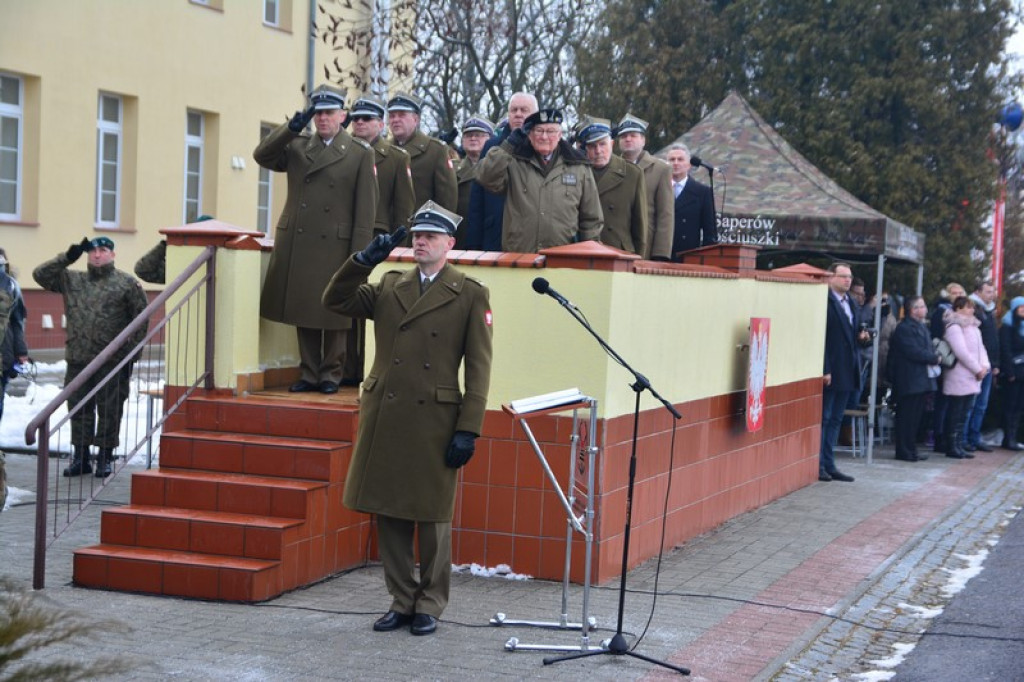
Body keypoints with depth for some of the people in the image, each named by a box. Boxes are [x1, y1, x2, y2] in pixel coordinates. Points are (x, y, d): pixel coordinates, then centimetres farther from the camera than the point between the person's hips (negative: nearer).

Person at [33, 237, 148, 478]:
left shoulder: (127, 283, 0)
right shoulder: (72, 280, 12)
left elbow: (140, 318, -1)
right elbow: (40, 275, 8)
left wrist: (132, 351, -6)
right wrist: (68, 257, -1)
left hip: (112, 361, -4)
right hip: (78, 358, 4)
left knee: (109, 410, 1)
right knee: (79, 408, 8)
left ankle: (105, 457, 11)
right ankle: (80, 457, 18)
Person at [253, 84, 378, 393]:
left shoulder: (360, 154, 0)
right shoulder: (297, 146, 12)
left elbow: (365, 209, -3)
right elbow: (262, 156, -1)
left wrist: (358, 255, -9)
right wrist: (292, 128, -11)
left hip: (335, 246, -4)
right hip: (296, 244, 4)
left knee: (333, 312, 4)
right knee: (303, 311, 8)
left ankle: (332, 373, 15)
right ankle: (308, 373, 17)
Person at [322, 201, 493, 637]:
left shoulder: (470, 295, 0)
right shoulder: (388, 287, 13)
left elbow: (478, 368, -4)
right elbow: (335, 301, 8)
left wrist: (468, 429, -10)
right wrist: (364, 259, -5)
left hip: (434, 422, -4)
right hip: (384, 418, 4)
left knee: (432, 517, 4)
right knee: (389, 512, 8)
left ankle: (429, 605, 17)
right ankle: (402, 600, 20)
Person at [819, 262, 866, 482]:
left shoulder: (851, 304, 16)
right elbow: (819, 338, -16)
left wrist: (861, 336, 2)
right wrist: (825, 370, -19)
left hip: (847, 372, 8)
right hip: (830, 371, -8)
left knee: (835, 420, 11)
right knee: (823, 418, -1)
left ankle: (829, 465, 15)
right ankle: (818, 465, 4)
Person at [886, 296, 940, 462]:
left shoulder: (922, 327, 18)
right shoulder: (904, 328, -13)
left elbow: (927, 348, 21)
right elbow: (913, 352, -20)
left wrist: (933, 358, -1)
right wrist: (934, 358, -9)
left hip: (921, 379, 9)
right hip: (909, 381, -9)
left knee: (915, 416, 13)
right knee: (906, 416, -5)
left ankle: (911, 450, 19)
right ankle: (905, 452, 0)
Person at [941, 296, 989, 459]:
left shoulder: (973, 327, 17)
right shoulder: (954, 328, -12)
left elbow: (980, 348, 14)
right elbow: (962, 352, -18)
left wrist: (985, 366, -3)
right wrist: (977, 369, -14)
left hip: (971, 379, 9)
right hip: (959, 378, -9)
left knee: (963, 415, 10)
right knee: (955, 415, -4)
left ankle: (958, 446, 14)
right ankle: (952, 447, 0)